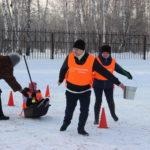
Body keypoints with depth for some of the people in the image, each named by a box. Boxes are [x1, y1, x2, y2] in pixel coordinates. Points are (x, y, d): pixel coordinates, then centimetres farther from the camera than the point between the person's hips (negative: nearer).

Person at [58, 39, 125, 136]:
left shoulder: (92, 60, -19)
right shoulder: (70, 57, -15)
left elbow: (104, 72, -13)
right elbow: (63, 69, 6)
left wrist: (118, 83, -13)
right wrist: (60, 80, 22)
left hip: (85, 90, -1)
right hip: (71, 89, 1)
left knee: (84, 110, -5)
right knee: (70, 108, 15)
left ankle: (81, 128, 16)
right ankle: (66, 122, 43)